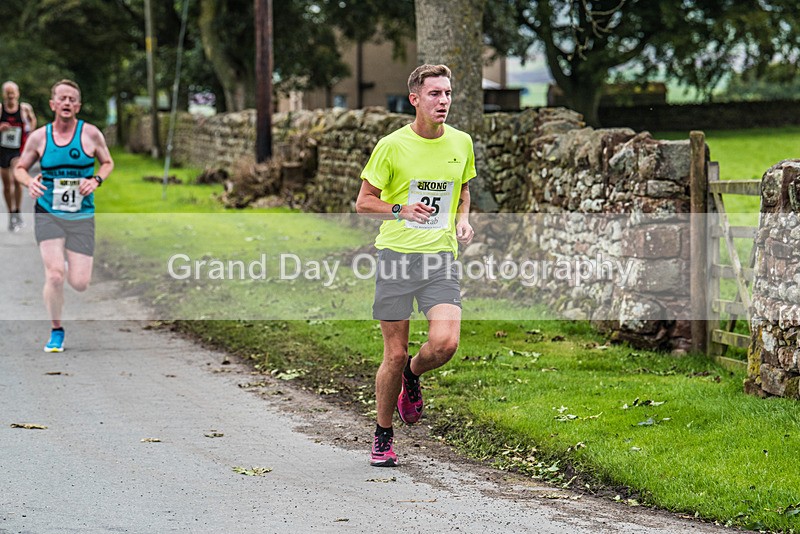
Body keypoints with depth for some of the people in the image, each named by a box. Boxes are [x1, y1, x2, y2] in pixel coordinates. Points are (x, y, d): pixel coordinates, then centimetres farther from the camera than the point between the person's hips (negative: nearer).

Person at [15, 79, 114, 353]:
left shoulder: (91, 133, -2)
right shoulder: (39, 137, 0)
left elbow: (107, 163, 12)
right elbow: (20, 168, 12)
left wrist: (96, 180, -9)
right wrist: (30, 181, -11)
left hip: (82, 216, 0)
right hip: (48, 214, 0)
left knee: (79, 283, -4)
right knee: (55, 275, -17)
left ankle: (73, 265, 36)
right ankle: (56, 331, 5)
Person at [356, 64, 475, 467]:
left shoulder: (461, 143, 7)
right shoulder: (392, 146, -5)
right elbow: (364, 202, 1)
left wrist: (462, 220, 4)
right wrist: (401, 210, -16)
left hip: (440, 256, 3)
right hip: (397, 252, -2)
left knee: (445, 343, -17)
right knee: (395, 354, -1)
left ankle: (412, 377, 19)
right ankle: (383, 435, 20)